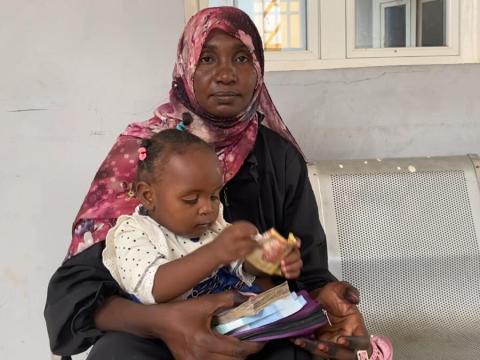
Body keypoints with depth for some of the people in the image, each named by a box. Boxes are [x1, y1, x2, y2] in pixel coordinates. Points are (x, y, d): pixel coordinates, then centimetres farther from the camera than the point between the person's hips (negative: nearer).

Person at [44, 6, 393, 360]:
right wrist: (163, 321, -36)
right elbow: (72, 290, -16)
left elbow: (307, 268, 0)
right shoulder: (140, 151, -10)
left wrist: (325, 295, -24)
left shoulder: (281, 156, -2)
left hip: (262, 331, 2)